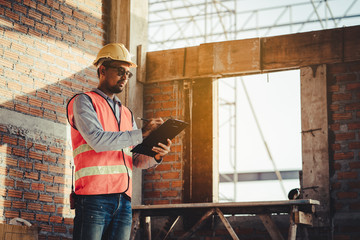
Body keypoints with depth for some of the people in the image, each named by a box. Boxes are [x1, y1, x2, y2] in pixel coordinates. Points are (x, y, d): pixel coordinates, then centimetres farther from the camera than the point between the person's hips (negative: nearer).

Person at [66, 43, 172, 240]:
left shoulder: (126, 113, 24)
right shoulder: (84, 101, 5)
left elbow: (137, 160, 17)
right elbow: (97, 140, -13)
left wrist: (155, 157, -5)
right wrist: (140, 134, -10)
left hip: (123, 201, 6)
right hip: (94, 198, -6)